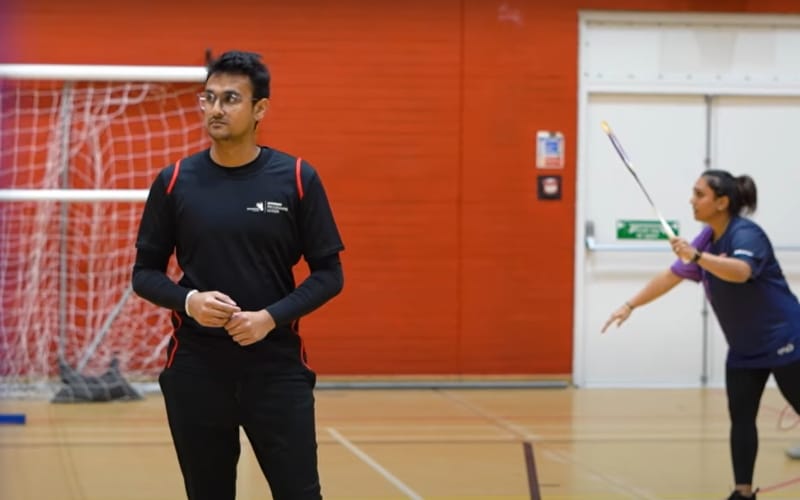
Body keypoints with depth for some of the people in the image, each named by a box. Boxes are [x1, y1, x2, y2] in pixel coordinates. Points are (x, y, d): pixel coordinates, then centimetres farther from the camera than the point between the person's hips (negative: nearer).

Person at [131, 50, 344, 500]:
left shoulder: (297, 179, -2)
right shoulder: (174, 182, 2)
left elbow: (329, 274, 0)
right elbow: (145, 272, 7)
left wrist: (272, 316, -15)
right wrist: (188, 301, -13)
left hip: (277, 369, -1)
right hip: (195, 372, 1)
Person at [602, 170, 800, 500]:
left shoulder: (746, 235, -22)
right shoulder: (707, 240, 4)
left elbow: (741, 272, -43)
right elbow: (671, 276, 12)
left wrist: (696, 257, -55)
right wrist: (631, 305, 7)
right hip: (744, 349, 8)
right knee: (740, 418, 2)